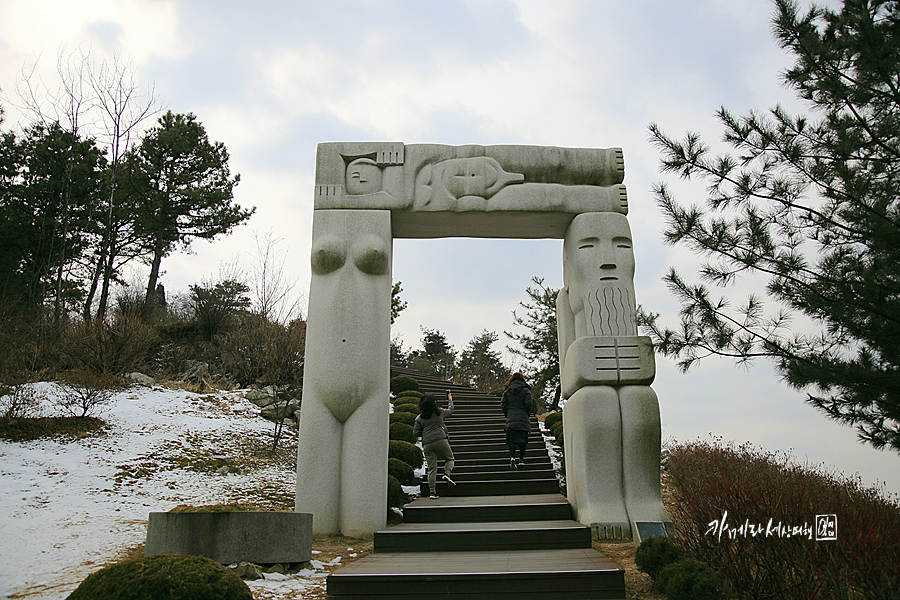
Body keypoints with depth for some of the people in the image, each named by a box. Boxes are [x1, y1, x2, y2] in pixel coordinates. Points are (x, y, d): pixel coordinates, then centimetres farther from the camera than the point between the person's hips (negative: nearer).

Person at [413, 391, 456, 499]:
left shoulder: (419, 418, 8)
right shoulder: (439, 412, 7)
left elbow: (415, 433, 6)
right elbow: (450, 411, 27)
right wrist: (450, 400, 45)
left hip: (427, 444, 2)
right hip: (440, 440, -2)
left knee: (432, 469, 5)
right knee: (450, 459, 18)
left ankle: (432, 492, 0)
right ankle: (447, 473, -11)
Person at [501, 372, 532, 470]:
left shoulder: (507, 391, 8)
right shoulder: (526, 391, 1)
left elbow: (503, 406, 4)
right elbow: (528, 404, -7)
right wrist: (528, 415, 9)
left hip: (511, 419, 2)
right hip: (523, 420, -2)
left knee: (512, 440, 1)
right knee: (522, 439, 6)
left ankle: (512, 457, -18)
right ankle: (521, 459, 9)